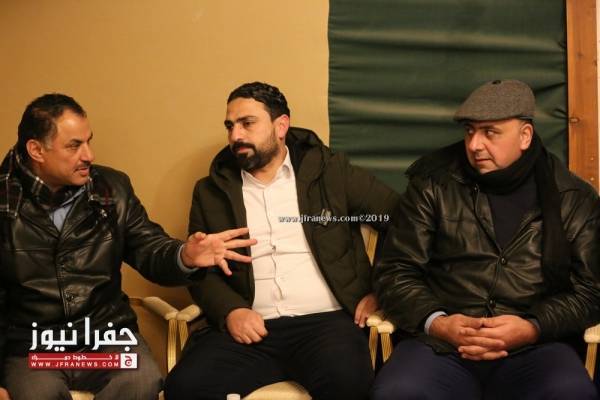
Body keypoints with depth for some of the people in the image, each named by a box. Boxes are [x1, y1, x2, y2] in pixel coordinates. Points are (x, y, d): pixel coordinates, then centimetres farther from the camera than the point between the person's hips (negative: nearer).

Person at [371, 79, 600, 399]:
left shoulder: (574, 200, 8)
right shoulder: (434, 184, 7)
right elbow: (395, 272, 6)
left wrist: (533, 328, -11)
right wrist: (436, 322, -12)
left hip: (533, 348, 1)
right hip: (441, 343, 0)